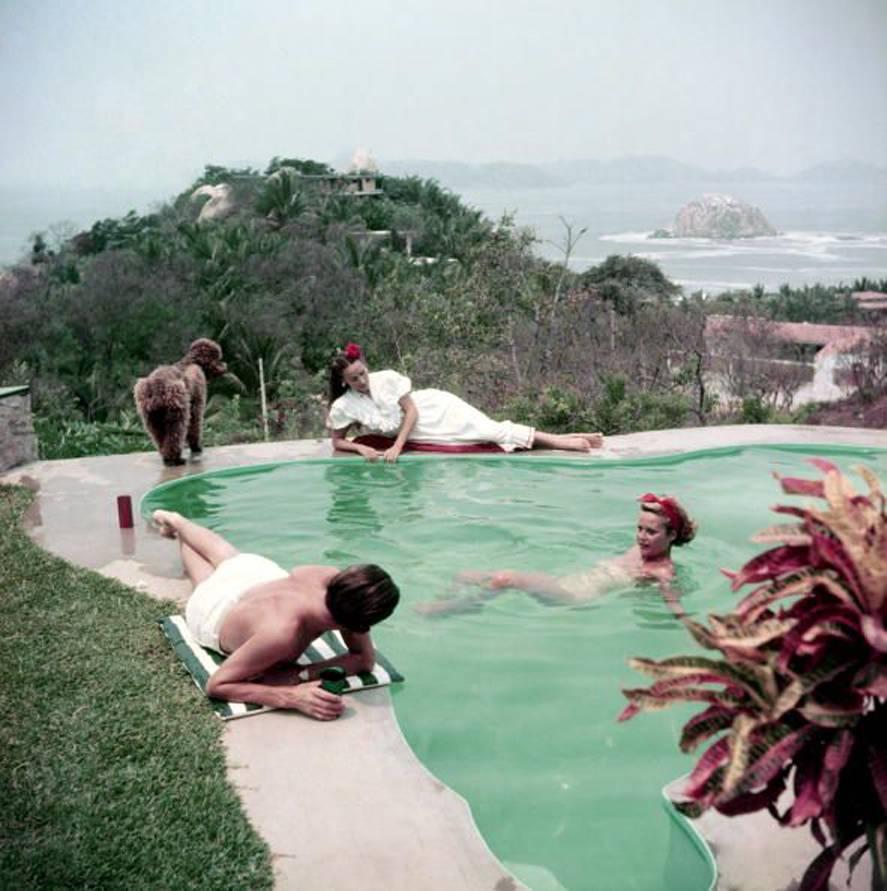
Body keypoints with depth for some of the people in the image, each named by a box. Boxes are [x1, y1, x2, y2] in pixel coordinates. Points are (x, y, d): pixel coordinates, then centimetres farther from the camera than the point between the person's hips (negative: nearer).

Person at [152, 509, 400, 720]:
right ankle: (177, 530, 62)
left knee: (228, 557, 37)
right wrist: (291, 697, -56)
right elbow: (216, 686, -45)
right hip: (215, 613, -2)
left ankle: (176, 521, 64)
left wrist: (299, 675, -46)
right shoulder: (280, 634, -55)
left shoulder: (335, 579, -43)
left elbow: (365, 659, -32)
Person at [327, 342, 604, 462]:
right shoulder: (343, 407, -13)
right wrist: (360, 448, -23)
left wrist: (397, 447, -25)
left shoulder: (387, 379, -18)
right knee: (487, 439, -8)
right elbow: (337, 441, -3)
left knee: (494, 431, -16)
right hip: (418, 433, 2)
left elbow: (412, 410, -16)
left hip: (436, 410, -1)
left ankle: (566, 439, -11)